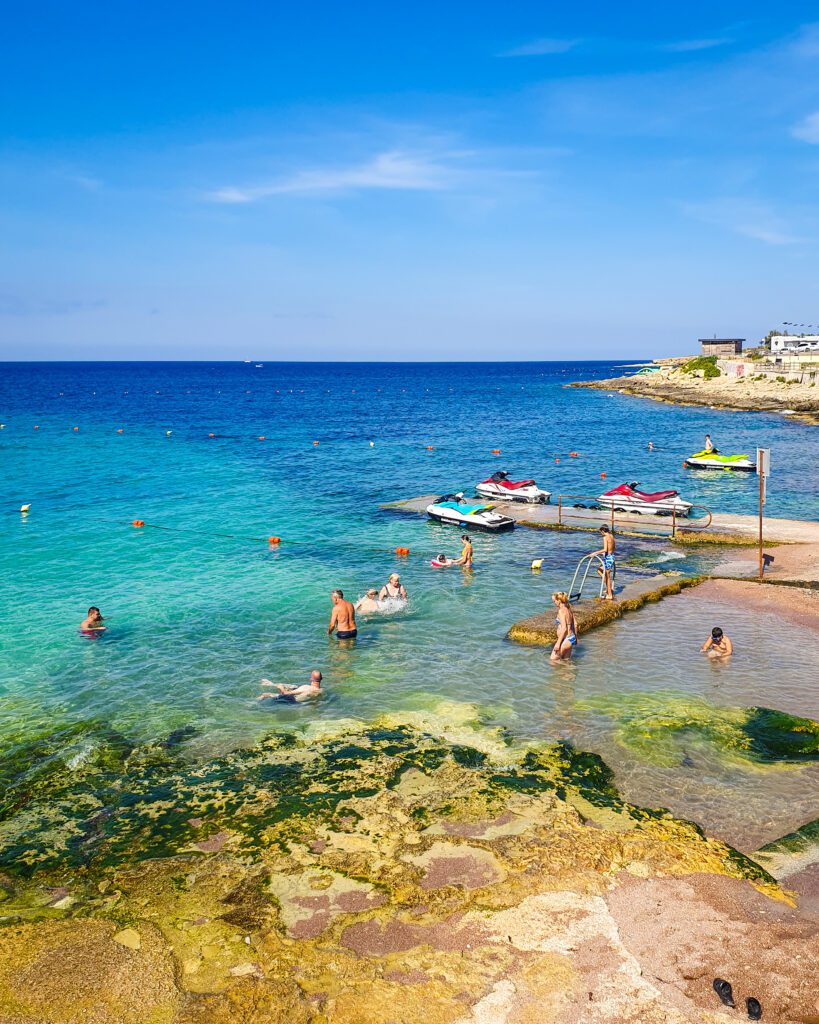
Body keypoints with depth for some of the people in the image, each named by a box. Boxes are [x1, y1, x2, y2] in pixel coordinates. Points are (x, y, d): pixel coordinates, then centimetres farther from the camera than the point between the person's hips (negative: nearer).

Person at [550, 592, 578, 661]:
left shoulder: (561, 611, -17)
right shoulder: (569, 609, 8)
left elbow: (564, 629, -22)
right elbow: (575, 624, 16)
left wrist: (558, 643, -22)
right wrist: (575, 637, 27)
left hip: (566, 640, -9)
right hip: (571, 638, 9)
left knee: (552, 660, -2)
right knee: (566, 660, 17)